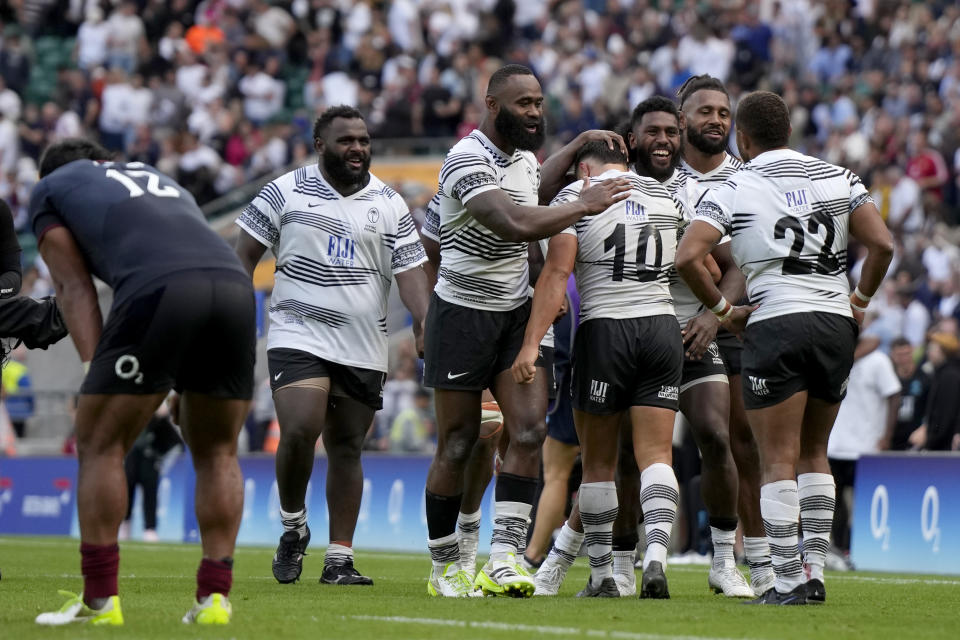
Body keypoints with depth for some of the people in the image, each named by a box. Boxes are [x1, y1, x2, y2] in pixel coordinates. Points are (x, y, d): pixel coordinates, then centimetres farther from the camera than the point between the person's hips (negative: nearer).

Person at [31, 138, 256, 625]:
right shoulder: (162, 182, 41)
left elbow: (74, 287, 16)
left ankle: (99, 599, 5)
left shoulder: (50, 188, 27)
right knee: (217, 454, 18)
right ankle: (215, 595, 10)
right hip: (235, 285, 5)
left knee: (100, 444, 8)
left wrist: (94, 368, 8)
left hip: (159, 291, -5)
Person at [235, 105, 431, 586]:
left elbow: (409, 270, 3)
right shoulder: (286, 192, 2)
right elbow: (245, 253, 6)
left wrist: (424, 324, -12)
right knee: (299, 430, -20)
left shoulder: (389, 204, 8)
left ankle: (340, 559, 9)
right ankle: (293, 526, 4)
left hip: (364, 348, 3)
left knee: (346, 448, 5)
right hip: (298, 336, -3)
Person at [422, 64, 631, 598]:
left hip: (517, 312, 7)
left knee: (529, 429, -10)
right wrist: (585, 205, -22)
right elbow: (516, 224, -31)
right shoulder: (468, 161, -19)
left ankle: (503, 558, -13)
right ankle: (445, 564, 14)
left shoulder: (526, 158, 10)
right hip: (464, 311, -7)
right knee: (458, 444, 0)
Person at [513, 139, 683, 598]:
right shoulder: (666, 197, 13)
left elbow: (557, 273, -8)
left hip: (604, 330, -2)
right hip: (662, 325, 3)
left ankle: (602, 577, 12)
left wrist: (531, 345, -12)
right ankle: (656, 553, -23)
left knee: (598, 462, 9)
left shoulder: (575, 197, 1)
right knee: (656, 454, 0)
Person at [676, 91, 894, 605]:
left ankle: (789, 582, -7)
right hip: (836, 323, 4)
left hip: (776, 324, -4)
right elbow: (882, 244, 1)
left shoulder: (734, 190, 1)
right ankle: (815, 573, 13)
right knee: (813, 453, 18)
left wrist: (723, 310, 0)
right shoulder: (837, 178, 10)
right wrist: (860, 300, 13)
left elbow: (688, 257, -12)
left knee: (778, 461, -1)